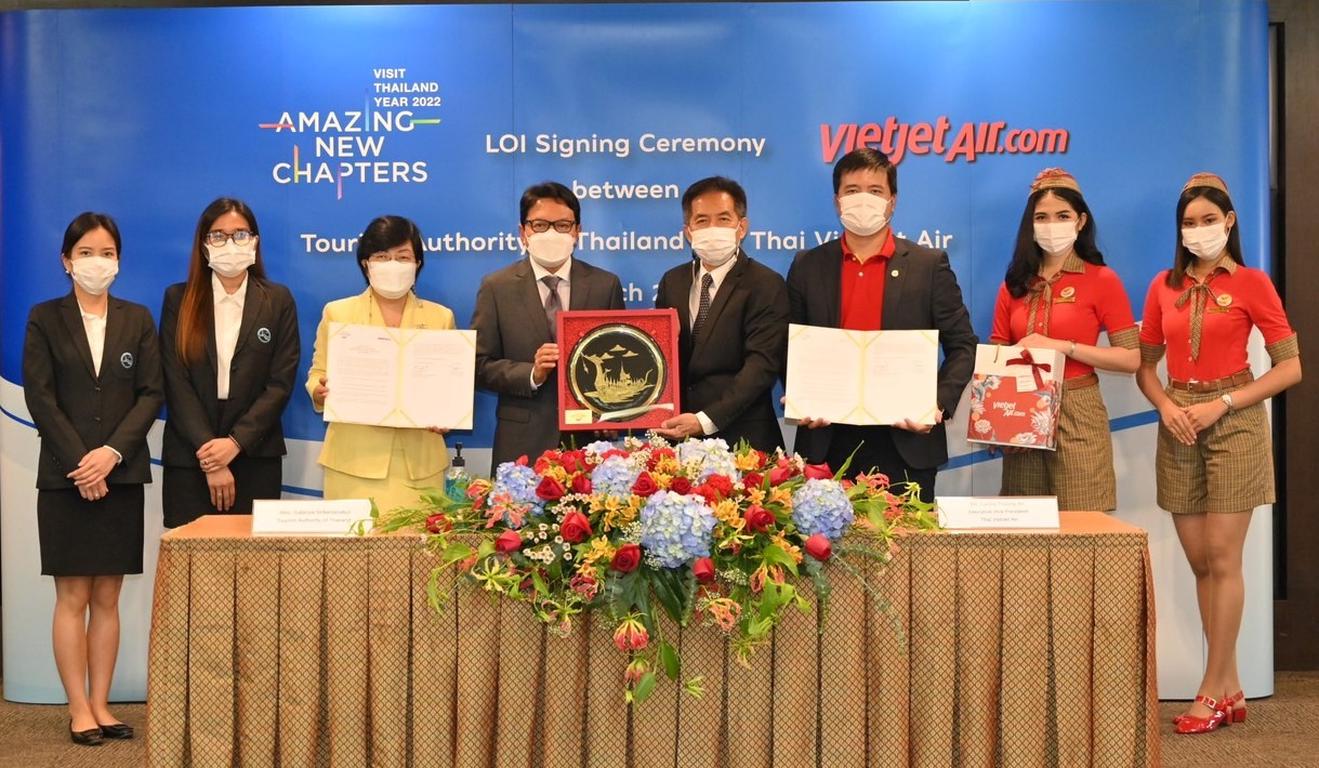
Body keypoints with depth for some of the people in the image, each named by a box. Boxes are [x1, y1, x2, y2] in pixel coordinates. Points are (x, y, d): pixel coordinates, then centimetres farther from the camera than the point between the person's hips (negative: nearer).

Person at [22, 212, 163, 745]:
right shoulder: (45, 319, 4)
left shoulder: (138, 319, 9)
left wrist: (112, 452, -12)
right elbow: (40, 397, -3)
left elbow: (152, 393, 1)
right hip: (65, 476, -2)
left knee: (107, 597, 5)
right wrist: (80, 462, -12)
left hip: (121, 474, 2)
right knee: (72, 596, 0)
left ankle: (100, 703, 11)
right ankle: (79, 709, 6)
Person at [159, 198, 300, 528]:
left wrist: (236, 443, -12)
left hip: (255, 458, 0)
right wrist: (209, 453, -11)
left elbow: (281, 383, -1)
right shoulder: (179, 299, 5)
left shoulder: (278, 300, 5)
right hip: (190, 458, 0)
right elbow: (176, 385, -2)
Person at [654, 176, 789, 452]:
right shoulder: (671, 282, 12)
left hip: (741, 438, -4)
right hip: (675, 437, 4)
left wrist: (705, 421, -24)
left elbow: (762, 365, -16)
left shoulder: (766, 285, -7)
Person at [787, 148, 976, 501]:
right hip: (828, 445, 1)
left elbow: (962, 345, 3)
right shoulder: (807, 267, 8)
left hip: (906, 444, -1)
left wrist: (939, 405, -12)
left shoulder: (929, 265, 4)